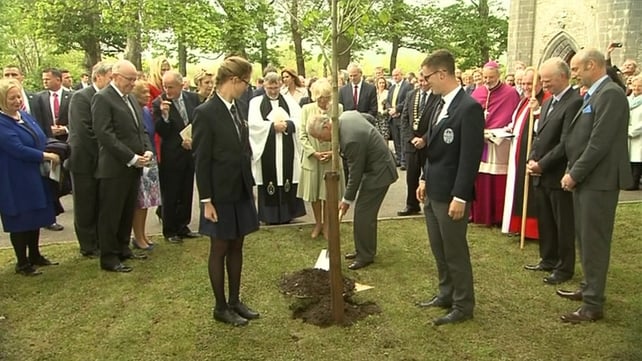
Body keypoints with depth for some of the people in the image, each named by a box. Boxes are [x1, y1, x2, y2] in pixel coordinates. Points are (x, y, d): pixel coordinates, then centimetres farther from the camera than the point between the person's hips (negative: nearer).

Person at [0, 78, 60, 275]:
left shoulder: (25, 116, 7)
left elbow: (41, 140, 12)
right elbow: (18, 149, -23)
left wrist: (51, 153, -6)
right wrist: (47, 156, -17)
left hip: (35, 177, 8)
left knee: (35, 218, 16)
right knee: (20, 221, 3)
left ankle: (35, 256, 30)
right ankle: (22, 263, 17)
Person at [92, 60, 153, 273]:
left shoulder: (131, 98, 16)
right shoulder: (102, 98, -9)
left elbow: (141, 129, 19)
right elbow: (105, 135, -17)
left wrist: (148, 151, 1)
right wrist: (132, 158, -18)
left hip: (134, 167, 8)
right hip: (114, 167, -8)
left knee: (128, 212, 15)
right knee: (110, 214, 3)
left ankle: (123, 249, 29)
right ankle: (109, 257, 13)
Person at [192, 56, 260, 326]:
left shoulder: (237, 109, 4)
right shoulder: (205, 113, -16)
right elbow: (201, 161, -15)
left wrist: (250, 186, 11)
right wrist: (207, 201, -14)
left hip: (241, 191, 7)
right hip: (221, 194, -7)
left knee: (236, 247, 15)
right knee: (219, 250, 7)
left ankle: (235, 301, 30)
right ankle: (221, 307, 23)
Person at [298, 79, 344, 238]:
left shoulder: (338, 108, -5)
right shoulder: (307, 109, -4)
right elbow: (302, 135, -3)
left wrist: (333, 152, -13)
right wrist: (313, 152, -13)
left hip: (332, 158, -1)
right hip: (312, 158, 1)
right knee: (314, 193, 10)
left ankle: (326, 224, 25)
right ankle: (318, 223, 29)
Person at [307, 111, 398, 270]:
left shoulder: (351, 139, -32)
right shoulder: (345, 116, -5)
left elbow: (355, 173, -23)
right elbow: (370, 118, 13)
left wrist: (347, 200, -9)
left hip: (378, 171, -10)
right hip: (375, 164, 10)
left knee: (363, 214, -5)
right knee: (364, 211, 15)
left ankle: (366, 255, 8)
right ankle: (363, 249, 27)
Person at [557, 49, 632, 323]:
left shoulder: (611, 94, -15)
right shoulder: (594, 95, 14)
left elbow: (599, 143, -21)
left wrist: (574, 174, -14)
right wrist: (572, 172, 7)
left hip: (598, 180, -9)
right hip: (584, 178, 9)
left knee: (594, 241, -2)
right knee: (584, 238, 18)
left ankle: (593, 305, 7)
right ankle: (589, 288, 33)